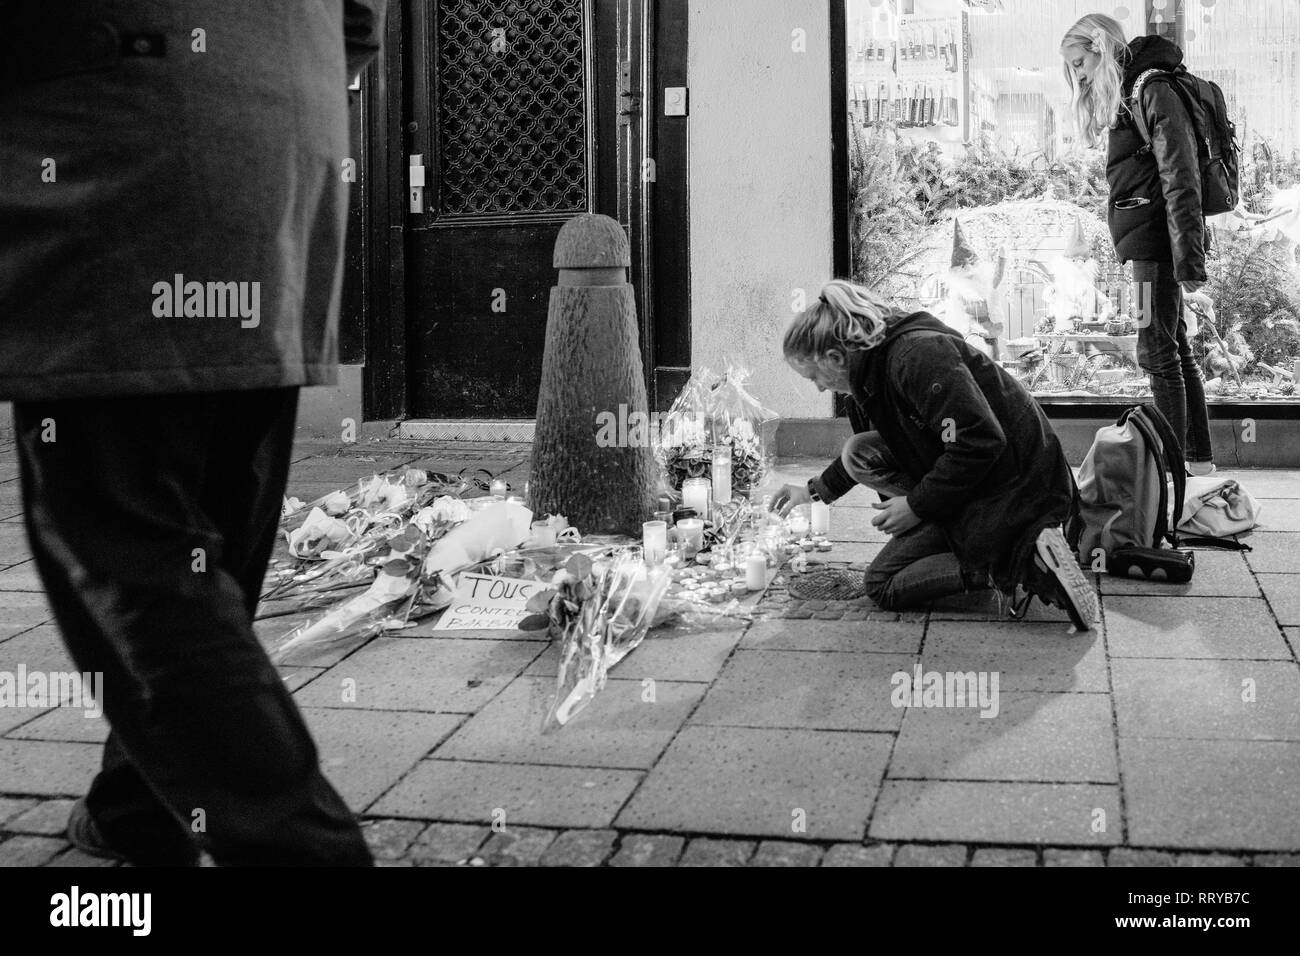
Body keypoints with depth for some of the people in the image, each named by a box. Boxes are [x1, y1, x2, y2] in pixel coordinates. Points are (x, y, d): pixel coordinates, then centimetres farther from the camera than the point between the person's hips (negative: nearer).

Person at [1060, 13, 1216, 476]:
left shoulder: (1153, 90, -11)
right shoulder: (1123, 98, 17)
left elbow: (1181, 183, -18)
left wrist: (1190, 271, -22)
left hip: (1157, 241, -10)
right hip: (1149, 242, 10)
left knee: (1157, 351, -8)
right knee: (1175, 350, 12)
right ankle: (1200, 462, 19)